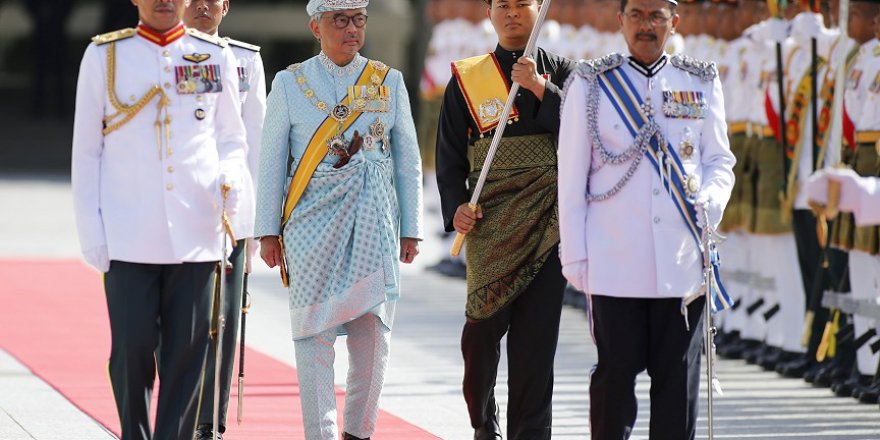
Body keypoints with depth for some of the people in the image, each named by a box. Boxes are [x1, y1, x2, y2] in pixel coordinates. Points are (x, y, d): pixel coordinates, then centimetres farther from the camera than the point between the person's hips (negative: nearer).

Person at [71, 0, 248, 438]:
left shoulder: (217, 56, 9)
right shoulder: (104, 55, 4)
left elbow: (232, 138, 16)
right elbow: (86, 151, 6)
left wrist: (231, 178, -7)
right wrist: (91, 233, -1)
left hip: (195, 236, 1)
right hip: (128, 237, -1)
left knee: (187, 353, 1)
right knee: (132, 348, -2)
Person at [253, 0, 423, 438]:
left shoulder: (389, 82, 8)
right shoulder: (290, 83, 4)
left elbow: (409, 161, 11)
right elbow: (271, 161, 5)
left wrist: (410, 229, 7)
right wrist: (267, 230, 2)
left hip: (374, 225, 1)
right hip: (313, 222, -1)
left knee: (373, 335, 1)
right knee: (315, 334, -4)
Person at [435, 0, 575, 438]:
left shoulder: (561, 72, 9)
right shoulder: (467, 78, 9)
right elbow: (449, 156, 8)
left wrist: (539, 88, -13)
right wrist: (456, 206, -7)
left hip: (547, 221, 0)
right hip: (489, 221, 0)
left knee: (536, 333, -2)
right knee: (483, 326, -5)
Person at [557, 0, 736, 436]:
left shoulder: (701, 82, 11)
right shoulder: (590, 84, 4)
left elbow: (719, 160, 15)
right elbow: (572, 178, 4)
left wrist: (710, 203, -7)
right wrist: (575, 255, 0)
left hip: (683, 263, 2)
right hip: (614, 265, -2)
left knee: (678, 378, 4)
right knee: (615, 373, -1)